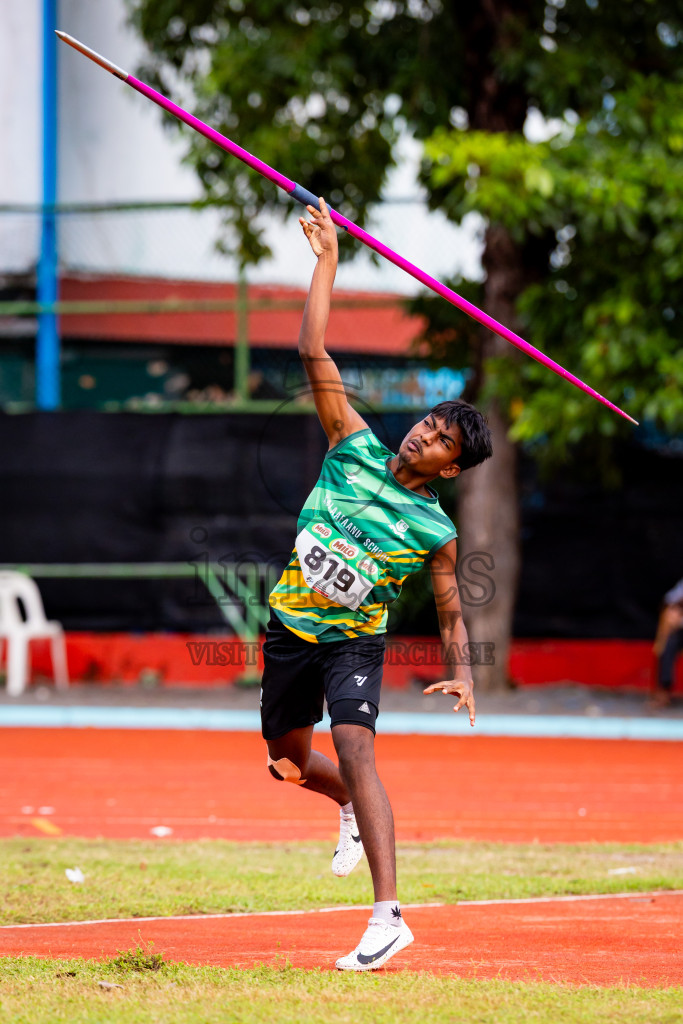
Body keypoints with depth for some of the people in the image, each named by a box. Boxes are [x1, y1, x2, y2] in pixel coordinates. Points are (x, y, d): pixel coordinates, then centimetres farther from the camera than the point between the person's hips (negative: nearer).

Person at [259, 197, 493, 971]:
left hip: (353, 642, -4)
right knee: (288, 760, 16)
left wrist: (462, 675, -14)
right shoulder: (354, 448, -2)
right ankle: (353, 809, 52)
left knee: (354, 749, -25)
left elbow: (451, 612, 3)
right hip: (289, 631, 4)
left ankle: (387, 916, -35)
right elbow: (314, 352, -5)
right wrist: (327, 259, -9)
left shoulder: (435, 531, -8)